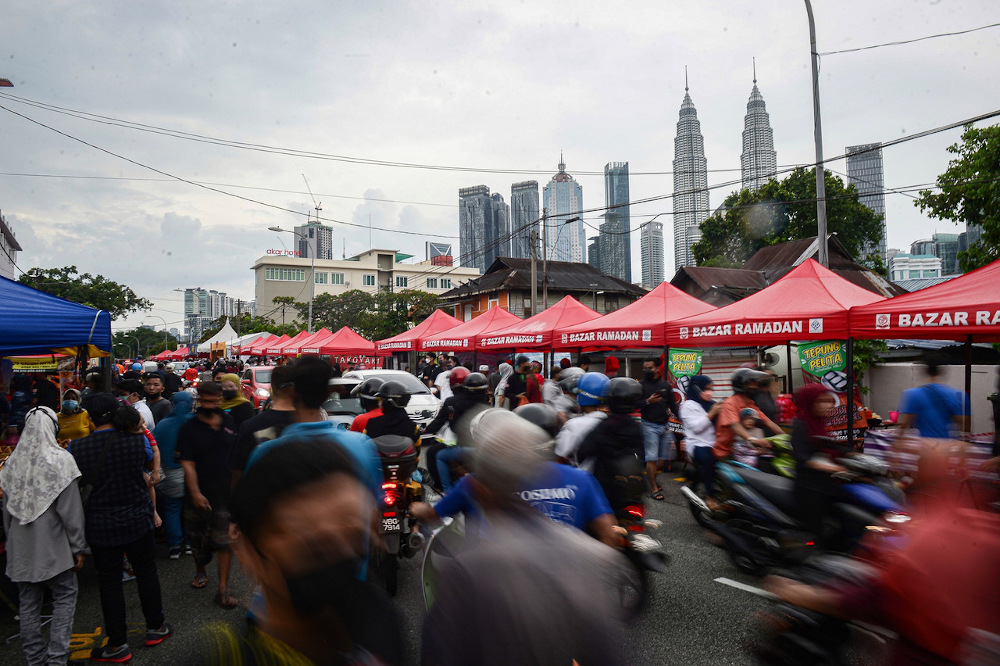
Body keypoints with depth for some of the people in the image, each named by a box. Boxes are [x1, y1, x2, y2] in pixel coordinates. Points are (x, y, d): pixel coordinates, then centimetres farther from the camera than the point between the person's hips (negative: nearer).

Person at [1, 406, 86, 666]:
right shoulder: (60, 460, -14)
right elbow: (71, 510, -12)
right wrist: (77, 547, -4)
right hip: (53, 546, -5)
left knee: (28, 603, 14)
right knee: (64, 597, 7)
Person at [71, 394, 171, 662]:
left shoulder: (78, 448, -15)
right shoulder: (136, 442, -15)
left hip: (100, 526, 0)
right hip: (137, 521, 0)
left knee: (109, 582, 10)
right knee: (146, 572, 17)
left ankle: (117, 645, 19)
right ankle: (155, 628, 31)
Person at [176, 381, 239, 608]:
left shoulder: (229, 423, 4)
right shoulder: (189, 429, -5)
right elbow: (188, 464, -11)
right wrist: (195, 493, -20)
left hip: (226, 492, 1)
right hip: (200, 492, -1)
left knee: (225, 540, -2)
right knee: (198, 538, 14)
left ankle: (223, 589, 5)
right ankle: (200, 571, 42)